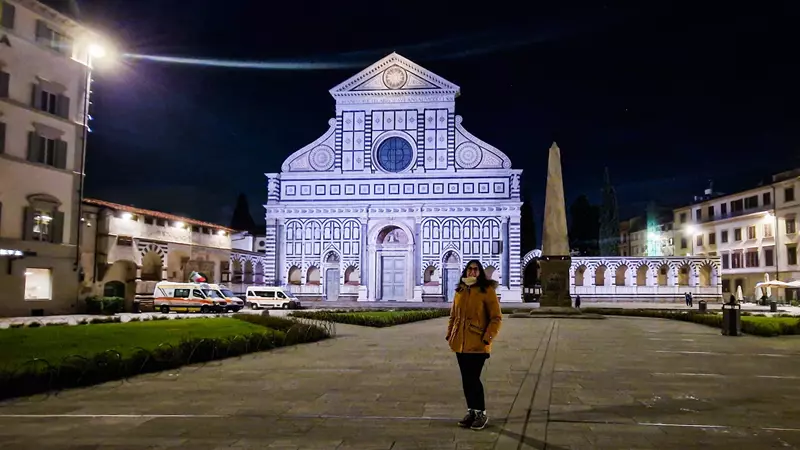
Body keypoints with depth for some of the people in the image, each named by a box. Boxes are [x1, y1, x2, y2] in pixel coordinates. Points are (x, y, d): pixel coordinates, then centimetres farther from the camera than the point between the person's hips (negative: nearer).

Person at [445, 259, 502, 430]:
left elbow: (496, 317, -8)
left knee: (473, 378, -6)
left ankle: (481, 413, 9)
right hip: (460, 343, 6)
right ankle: (471, 411, 25)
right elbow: (453, 315, 19)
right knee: (466, 379, 11)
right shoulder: (460, 291, 11)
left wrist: (487, 338, -14)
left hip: (477, 344, -6)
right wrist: (449, 334, 9)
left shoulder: (487, 291, -6)